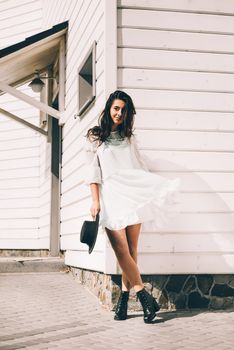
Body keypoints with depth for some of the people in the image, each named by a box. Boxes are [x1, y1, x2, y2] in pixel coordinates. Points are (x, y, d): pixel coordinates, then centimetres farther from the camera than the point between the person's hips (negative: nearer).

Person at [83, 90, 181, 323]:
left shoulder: (129, 138, 20)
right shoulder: (94, 137, 10)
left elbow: (141, 167, 19)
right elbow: (92, 171, 3)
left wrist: (160, 188, 10)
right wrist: (95, 201, -6)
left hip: (132, 194, 3)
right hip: (110, 195, -3)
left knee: (131, 249, -4)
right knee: (121, 249, -14)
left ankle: (124, 298, 2)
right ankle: (145, 298, -11)